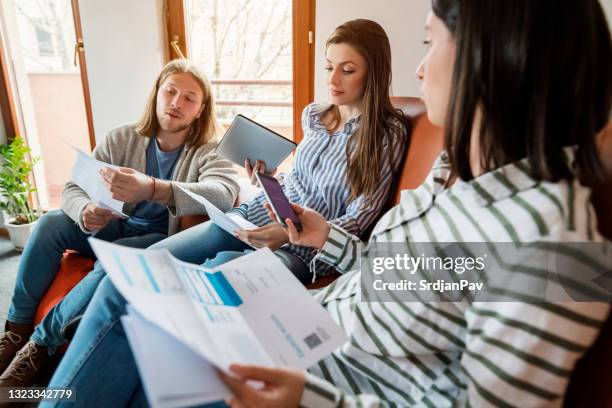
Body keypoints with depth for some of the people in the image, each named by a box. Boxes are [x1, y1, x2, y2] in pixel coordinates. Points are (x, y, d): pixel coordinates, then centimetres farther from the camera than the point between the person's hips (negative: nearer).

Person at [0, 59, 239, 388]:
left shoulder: (208, 152, -15)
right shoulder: (122, 139, -5)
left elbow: (224, 194, -37)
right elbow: (73, 188, -4)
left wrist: (152, 189, -53)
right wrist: (85, 212, -31)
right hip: (117, 225, 4)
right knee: (51, 223, -17)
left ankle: (40, 343, -10)